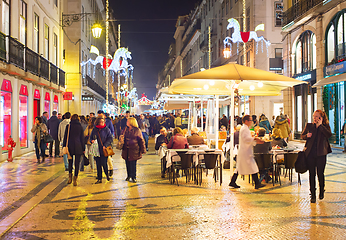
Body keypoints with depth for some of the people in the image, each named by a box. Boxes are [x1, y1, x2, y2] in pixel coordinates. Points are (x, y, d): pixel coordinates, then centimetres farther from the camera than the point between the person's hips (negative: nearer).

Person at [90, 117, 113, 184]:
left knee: (104, 163, -6)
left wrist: (105, 145, -14)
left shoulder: (107, 129, -2)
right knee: (98, 164, 6)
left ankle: (107, 174, 24)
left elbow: (110, 138, -4)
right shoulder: (94, 130, 7)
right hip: (96, 149, 3)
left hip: (104, 150, -3)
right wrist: (92, 140, -6)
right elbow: (91, 137, 17)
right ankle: (99, 179, 15)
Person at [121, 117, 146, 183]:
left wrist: (143, 150, -5)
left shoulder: (137, 130, -4)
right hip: (126, 150, 4)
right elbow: (123, 138, 18)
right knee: (127, 163, 9)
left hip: (134, 150, -4)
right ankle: (129, 176, 25)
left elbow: (141, 141, -3)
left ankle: (133, 177, 9)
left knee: (133, 163, -3)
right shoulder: (125, 130, 10)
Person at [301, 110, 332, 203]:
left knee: (320, 173, 3)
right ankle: (313, 195, 10)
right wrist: (307, 136, -6)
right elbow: (302, 135, 17)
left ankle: (321, 192, 26)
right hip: (310, 153, 2)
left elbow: (329, 135, -15)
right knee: (312, 174, 3)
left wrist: (320, 125, -12)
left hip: (321, 154, -1)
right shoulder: (309, 126, 8)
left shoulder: (325, 126, 3)